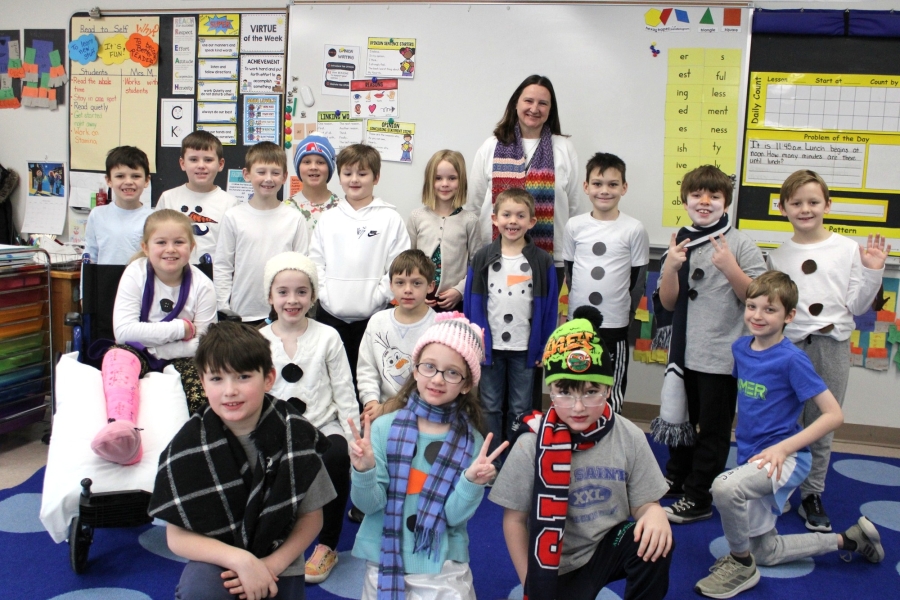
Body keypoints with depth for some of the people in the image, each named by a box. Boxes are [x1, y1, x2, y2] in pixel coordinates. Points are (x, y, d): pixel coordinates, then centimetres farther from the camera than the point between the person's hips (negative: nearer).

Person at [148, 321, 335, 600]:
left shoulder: (295, 434, -12)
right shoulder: (189, 444, -14)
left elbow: (311, 517, -3)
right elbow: (177, 536, -11)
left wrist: (272, 564, -16)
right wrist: (240, 559, -23)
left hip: (279, 566, 2)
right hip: (216, 562, -1)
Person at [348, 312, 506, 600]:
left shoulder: (471, 441, -7)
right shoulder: (385, 427, -8)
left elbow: (455, 516, -9)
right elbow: (369, 503, -9)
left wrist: (472, 482, -26)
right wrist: (364, 470, -27)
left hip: (443, 569, 0)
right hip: (384, 562, 0)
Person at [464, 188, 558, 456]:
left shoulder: (542, 261, -4)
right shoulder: (482, 258, -2)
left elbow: (549, 308, -1)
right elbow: (472, 304, 0)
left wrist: (545, 348, -3)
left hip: (525, 349, 0)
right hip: (489, 346, 0)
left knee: (520, 409, 11)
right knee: (490, 407, 11)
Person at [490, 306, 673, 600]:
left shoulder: (629, 437, -10)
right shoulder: (532, 445, -15)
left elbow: (644, 501, -3)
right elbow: (514, 519, -6)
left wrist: (654, 513, -27)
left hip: (608, 549, 2)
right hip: (555, 567, -1)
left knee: (656, 541, -25)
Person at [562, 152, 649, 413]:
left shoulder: (634, 229, -5)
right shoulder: (574, 226, 0)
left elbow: (639, 278, -1)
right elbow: (569, 270, 9)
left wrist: (625, 312, -3)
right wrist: (577, 303, 6)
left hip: (615, 325, -2)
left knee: (612, 390, 8)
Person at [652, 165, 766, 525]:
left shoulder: (741, 244, -9)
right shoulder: (680, 244, 3)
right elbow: (667, 303, 0)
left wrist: (730, 268, -25)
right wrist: (671, 268, -17)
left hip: (722, 355, -4)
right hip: (685, 350, 5)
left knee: (712, 429, 6)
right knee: (681, 417, 21)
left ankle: (698, 499, 18)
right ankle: (675, 478, 40)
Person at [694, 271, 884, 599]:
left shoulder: (792, 359, -17)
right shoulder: (741, 348, 2)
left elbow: (833, 415, -18)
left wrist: (784, 448, -24)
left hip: (784, 459, -8)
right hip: (751, 457, 8)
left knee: (724, 486, -38)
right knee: (766, 552, 19)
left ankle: (741, 565, -11)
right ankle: (848, 539, 39)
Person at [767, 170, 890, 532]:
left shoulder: (848, 249, 2)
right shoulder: (777, 257, 6)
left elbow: (856, 306, 2)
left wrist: (872, 272, -9)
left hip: (832, 346, 0)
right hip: (789, 345, 0)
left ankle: (812, 495, 21)